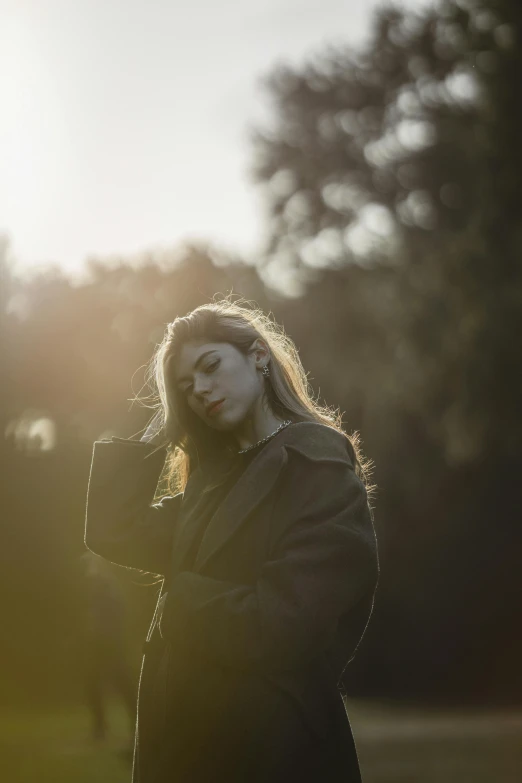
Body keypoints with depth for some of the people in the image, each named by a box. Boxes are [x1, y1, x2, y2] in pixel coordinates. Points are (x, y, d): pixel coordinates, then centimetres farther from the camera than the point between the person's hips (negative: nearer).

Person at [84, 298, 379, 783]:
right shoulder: (218, 474, 14)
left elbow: (277, 629, -21)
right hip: (187, 741, 8)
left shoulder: (320, 469, -12)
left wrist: (182, 601, -6)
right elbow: (114, 534, 6)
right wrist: (160, 430, 7)